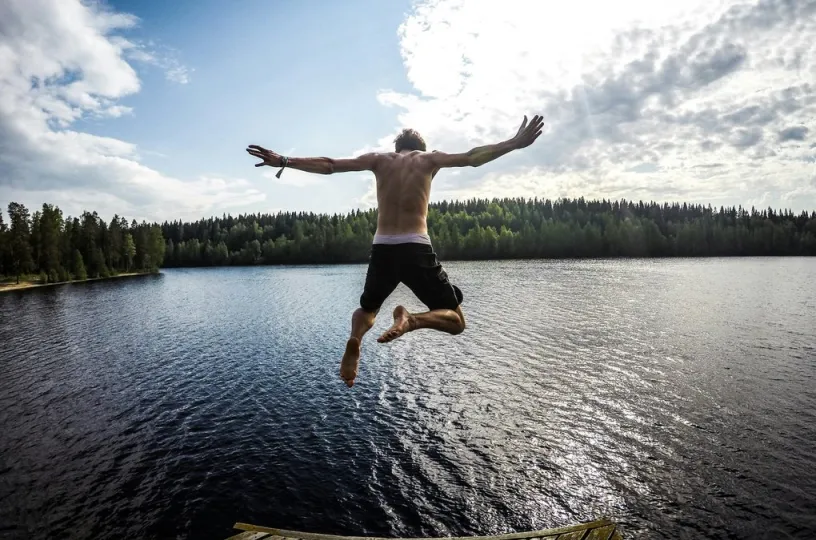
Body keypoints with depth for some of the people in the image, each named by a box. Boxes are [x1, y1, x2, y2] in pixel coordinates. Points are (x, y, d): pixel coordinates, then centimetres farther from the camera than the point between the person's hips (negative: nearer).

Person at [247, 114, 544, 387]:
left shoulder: (379, 159, 15)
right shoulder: (428, 159, 12)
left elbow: (328, 165, 12)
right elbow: (473, 157, 11)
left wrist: (284, 162, 17)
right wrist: (515, 143, 19)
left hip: (382, 249, 3)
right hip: (417, 249, -2)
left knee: (367, 308, 29)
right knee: (455, 320, 11)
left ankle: (355, 336, -7)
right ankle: (411, 319, -22)